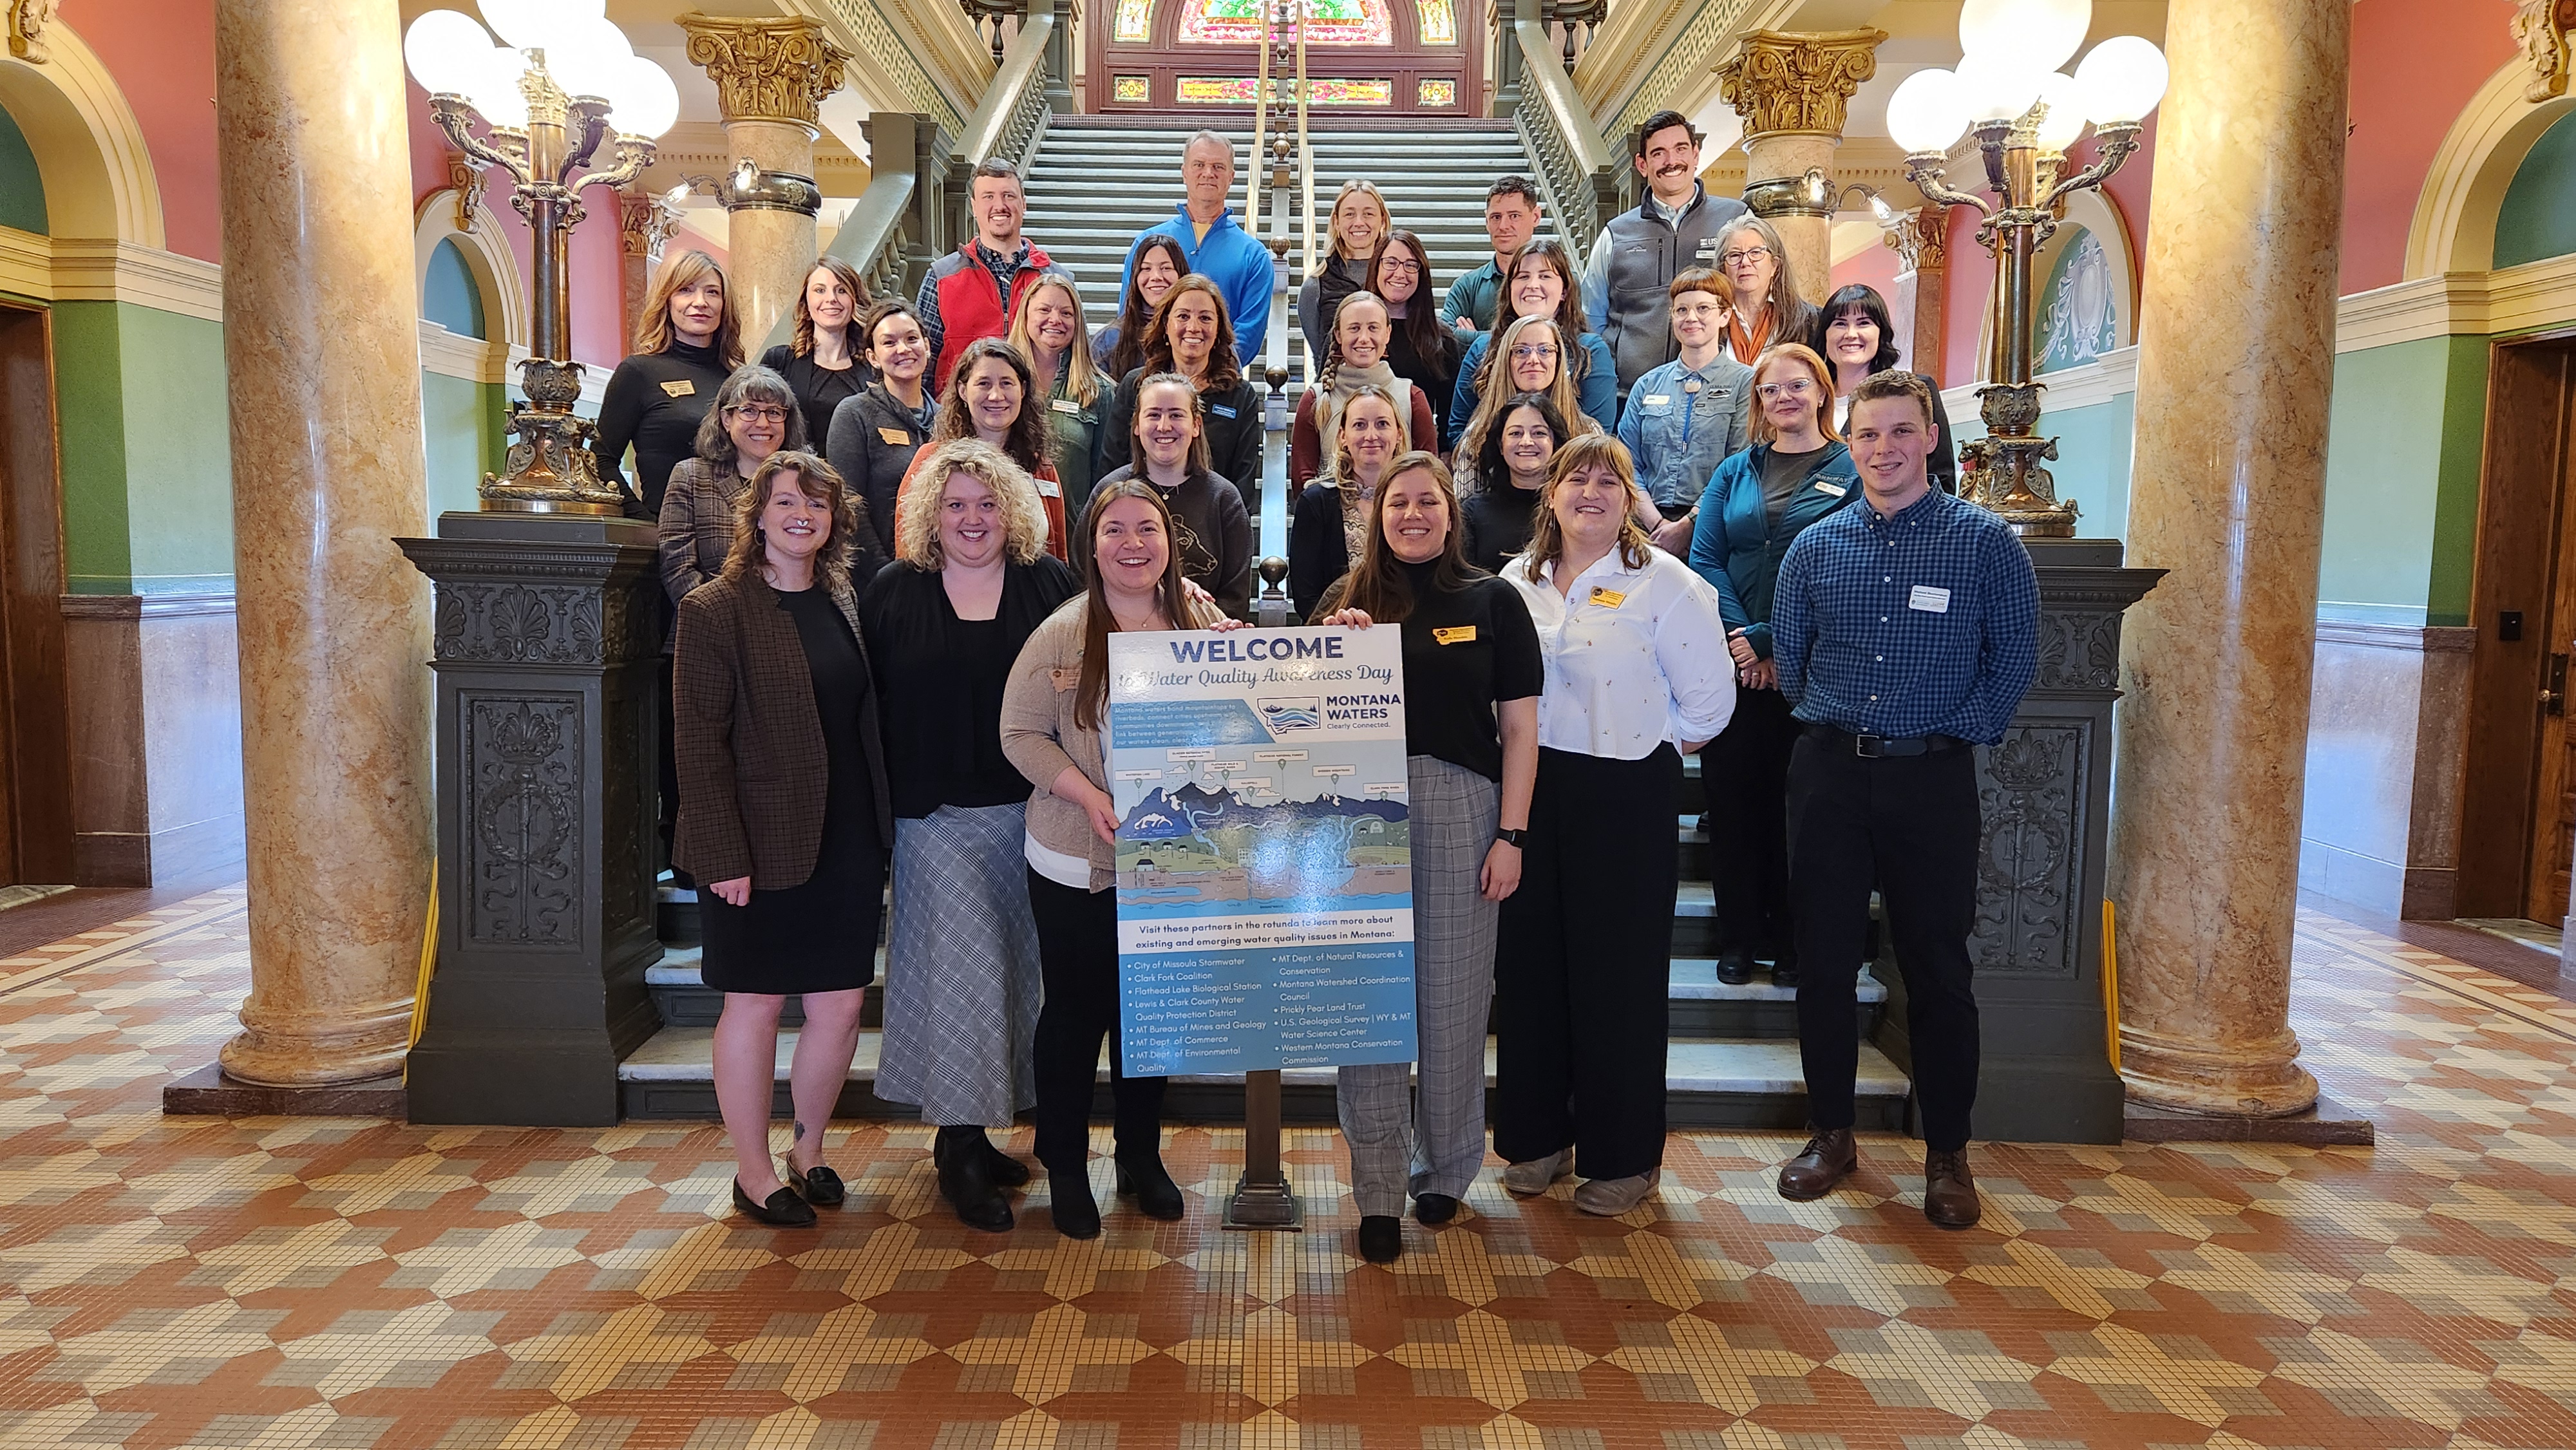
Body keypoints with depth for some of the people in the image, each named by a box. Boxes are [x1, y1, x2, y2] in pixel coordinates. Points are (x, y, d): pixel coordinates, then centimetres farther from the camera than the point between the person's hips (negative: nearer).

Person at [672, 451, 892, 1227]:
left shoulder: (843, 602, 10)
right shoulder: (715, 610, -8)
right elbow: (702, 742, -11)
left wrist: (882, 825, 8)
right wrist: (723, 855, -16)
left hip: (848, 842, 6)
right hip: (762, 844, -5)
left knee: (840, 1005, 9)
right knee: (755, 1004, 6)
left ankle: (808, 1151, 30)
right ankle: (754, 1174, 22)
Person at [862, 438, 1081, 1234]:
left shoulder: (1051, 586, 5)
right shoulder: (892, 593, 4)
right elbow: (866, 705, 4)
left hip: (1028, 812, 2)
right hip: (934, 816, -2)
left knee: (1011, 968, 8)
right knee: (958, 970, -3)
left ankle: (971, 1131, 23)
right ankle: (960, 1152, 6)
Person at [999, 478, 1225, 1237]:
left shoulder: (1204, 627, 1)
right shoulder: (1063, 633, -8)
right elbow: (1020, 733, -8)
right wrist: (1088, 796, -19)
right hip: (1077, 863, -3)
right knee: (1075, 1011, 7)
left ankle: (1142, 1156, 33)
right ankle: (1065, 1167, 26)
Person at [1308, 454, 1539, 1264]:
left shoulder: (1492, 601, 4)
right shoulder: (1351, 601, 10)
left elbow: (1519, 725, 2)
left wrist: (1511, 835, -4)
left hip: (1461, 810, -1)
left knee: (1453, 998, 8)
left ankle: (1446, 1169, 27)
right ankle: (1380, 1189, 13)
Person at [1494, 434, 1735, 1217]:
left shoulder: (1665, 584, -6)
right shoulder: (1516, 581, 8)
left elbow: (1710, 699, -5)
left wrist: (1649, 744, 2)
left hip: (1626, 797, -4)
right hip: (1530, 788, 5)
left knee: (1619, 973, 3)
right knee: (1530, 962, 9)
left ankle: (1622, 1156, 17)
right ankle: (1537, 1136, 25)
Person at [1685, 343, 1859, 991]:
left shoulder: (1851, 471, 2)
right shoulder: (1734, 472, 13)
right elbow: (1705, 559, 4)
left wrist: (1772, 642, -14)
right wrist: (1740, 636, -10)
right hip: (1732, 665, 3)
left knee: (1799, 799, 2)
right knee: (1733, 794, 4)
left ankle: (1791, 941, 14)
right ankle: (1739, 938, 15)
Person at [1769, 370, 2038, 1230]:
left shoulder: (1985, 542, -2)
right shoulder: (1817, 546, 7)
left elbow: (2014, 655, 2)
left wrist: (1962, 733, -3)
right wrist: (1834, 723, 10)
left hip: (1933, 779, -2)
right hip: (1830, 773, 3)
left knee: (1939, 971, 4)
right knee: (1823, 962, 7)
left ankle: (1947, 1154, 19)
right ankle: (1832, 1134, 23)